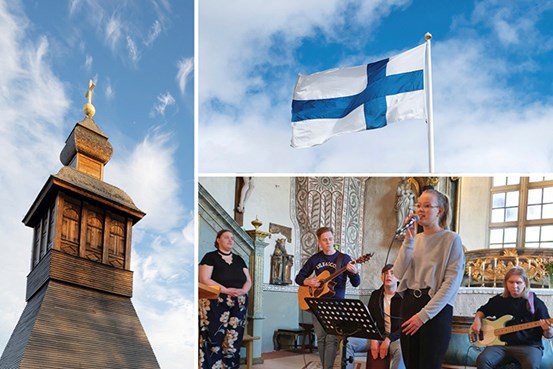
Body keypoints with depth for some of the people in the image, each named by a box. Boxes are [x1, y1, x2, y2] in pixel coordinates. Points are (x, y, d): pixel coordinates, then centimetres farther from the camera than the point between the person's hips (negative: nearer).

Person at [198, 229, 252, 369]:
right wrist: (226, 290, -18)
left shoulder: (239, 259, 18)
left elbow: (248, 281, 16)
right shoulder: (210, 257, 2)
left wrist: (243, 290, -7)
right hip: (216, 305, -5)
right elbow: (204, 280, -9)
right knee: (213, 341, -11)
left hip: (238, 306, 5)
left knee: (233, 342, 0)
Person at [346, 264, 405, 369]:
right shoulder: (375, 295, 10)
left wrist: (388, 340, -22)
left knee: (401, 349, -41)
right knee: (347, 342, -17)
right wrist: (373, 339, -8)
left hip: (397, 338, -4)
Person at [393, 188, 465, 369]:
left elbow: (452, 282, -12)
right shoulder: (415, 239, 12)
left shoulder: (451, 239, -5)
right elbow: (399, 273, 2)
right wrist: (408, 240, -7)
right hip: (409, 304, 5)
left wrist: (424, 314, -17)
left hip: (436, 310, -5)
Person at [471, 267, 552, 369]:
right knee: (482, 361, -27)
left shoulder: (536, 303, 2)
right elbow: (482, 311, 29)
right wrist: (477, 320, 7)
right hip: (501, 345, 2)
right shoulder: (499, 300, 11)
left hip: (528, 346, -2)